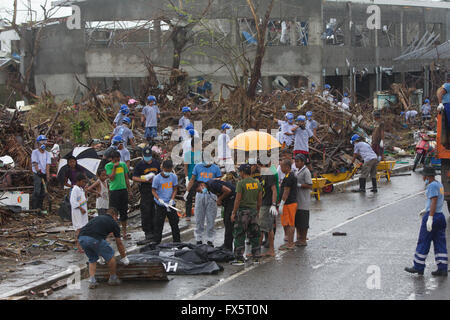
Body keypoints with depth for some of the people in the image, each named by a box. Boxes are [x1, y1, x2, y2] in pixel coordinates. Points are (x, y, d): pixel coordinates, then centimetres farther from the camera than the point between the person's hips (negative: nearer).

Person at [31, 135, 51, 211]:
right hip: (37, 174, -5)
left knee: (42, 193, 6)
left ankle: (40, 207, 15)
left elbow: (48, 164, -1)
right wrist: (38, 171, -26)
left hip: (44, 174, 5)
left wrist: (47, 175, -13)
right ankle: (34, 207, -13)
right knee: (37, 191, -14)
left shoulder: (47, 154, 9)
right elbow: (35, 163, -11)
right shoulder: (35, 152, -1)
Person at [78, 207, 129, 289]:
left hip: (81, 238, 5)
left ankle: (92, 281, 14)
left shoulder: (97, 218, 37)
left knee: (92, 259, 28)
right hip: (94, 239, -5)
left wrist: (100, 253, 62)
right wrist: (124, 257, 43)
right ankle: (113, 279, 31)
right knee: (110, 256, 19)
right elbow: (119, 244, 28)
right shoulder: (113, 222, 21)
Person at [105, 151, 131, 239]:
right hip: (114, 191, -4)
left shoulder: (123, 165, 8)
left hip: (123, 190, 4)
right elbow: (112, 178, -14)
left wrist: (128, 190, 12)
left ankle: (124, 232, 14)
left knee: (124, 211, 8)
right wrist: (114, 167, -17)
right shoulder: (108, 166, -4)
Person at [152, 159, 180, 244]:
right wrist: (159, 199, -21)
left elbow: (175, 189, 5)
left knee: (174, 223, 11)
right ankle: (156, 242, 8)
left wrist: (171, 200, -9)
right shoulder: (157, 178, -11)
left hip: (170, 205, 4)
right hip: (160, 205, -3)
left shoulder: (174, 177, -1)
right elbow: (153, 190, -6)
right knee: (159, 224, -1)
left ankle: (177, 241, 23)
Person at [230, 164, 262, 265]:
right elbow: (260, 200, 11)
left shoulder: (241, 183, -11)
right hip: (253, 211, 6)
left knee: (239, 236, -1)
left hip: (243, 211, -6)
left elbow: (238, 199, -13)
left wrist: (234, 213, -7)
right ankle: (256, 257, 14)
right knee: (254, 235, 12)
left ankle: (239, 258, -4)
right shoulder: (257, 183, 7)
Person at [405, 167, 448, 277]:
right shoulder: (439, 184, 15)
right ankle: (442, 269, 4)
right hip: (440, 215, 9)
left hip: (432, 216, -9)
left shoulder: (432, 186, -14)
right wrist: (426, 210, 37)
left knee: (423, 242, 0)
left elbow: (434, 201, -22)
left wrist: (430, 218, -26)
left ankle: (418, 267, 6)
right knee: (440, 243, 6)